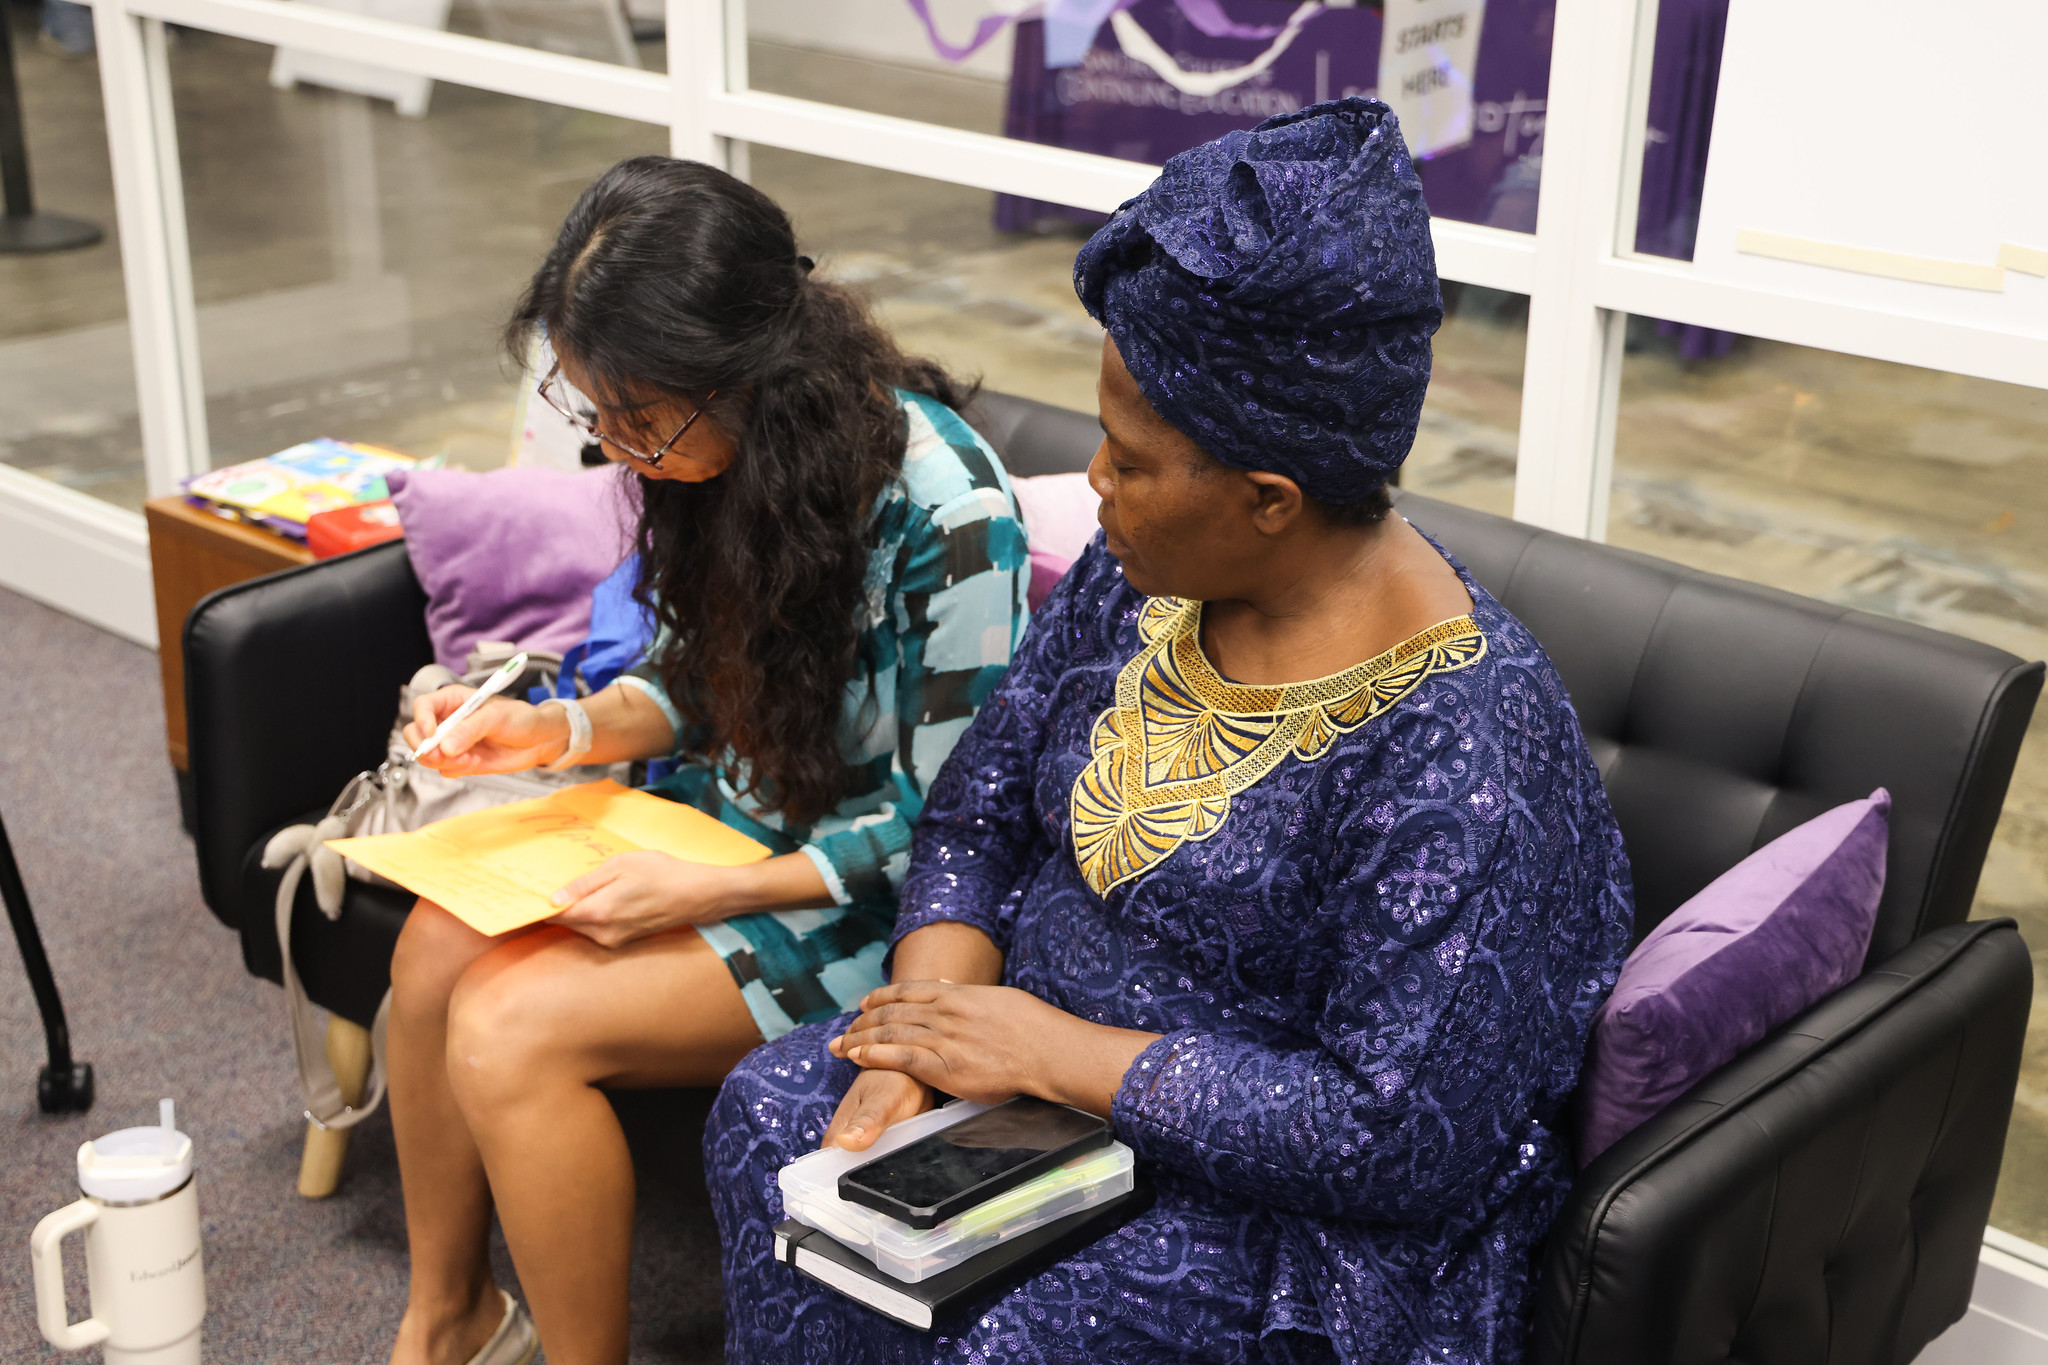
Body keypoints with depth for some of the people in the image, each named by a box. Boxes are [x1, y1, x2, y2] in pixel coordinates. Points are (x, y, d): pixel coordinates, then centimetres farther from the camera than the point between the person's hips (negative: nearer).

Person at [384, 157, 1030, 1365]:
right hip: (727, 813, 7)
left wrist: (708, 896, -25)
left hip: (866, 902, -7)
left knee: (516, 1029, -22)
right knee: (441, 944, -13)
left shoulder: (943, 512, -26)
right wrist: (567, 730, -8)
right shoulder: (727, 448, -4)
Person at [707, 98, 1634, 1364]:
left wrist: (1057, 1054, -22)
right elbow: (980, 811, 6)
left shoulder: (1453, 744, -27)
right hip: (1050, 1072, 7)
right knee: (772, 1108, -12)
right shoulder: (1140, 575, -3)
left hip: (1292, 1206, -7)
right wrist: (908, 1052, -13)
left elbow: (1406, 1139, -27)